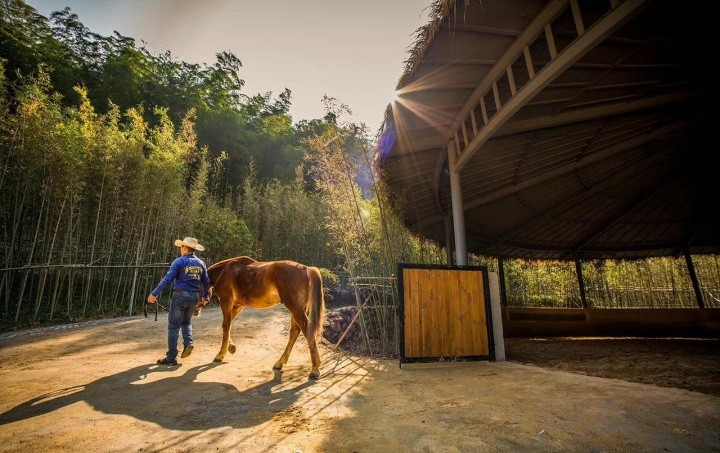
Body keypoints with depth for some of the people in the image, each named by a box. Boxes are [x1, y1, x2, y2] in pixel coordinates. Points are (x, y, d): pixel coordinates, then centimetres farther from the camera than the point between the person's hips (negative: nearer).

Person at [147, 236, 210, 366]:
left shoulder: (179, 261, -9)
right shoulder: (201, 263, 7)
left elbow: (167, 279, -13)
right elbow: (206, 282, 12)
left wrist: (154, 294, -6)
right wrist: (205, 297, 25)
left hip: (180, 295, -5)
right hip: (195, 297, 5)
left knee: (173, 326, 5)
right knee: (186, 322, 25)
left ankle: (171, 357, 10)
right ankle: (188, 343, 3)